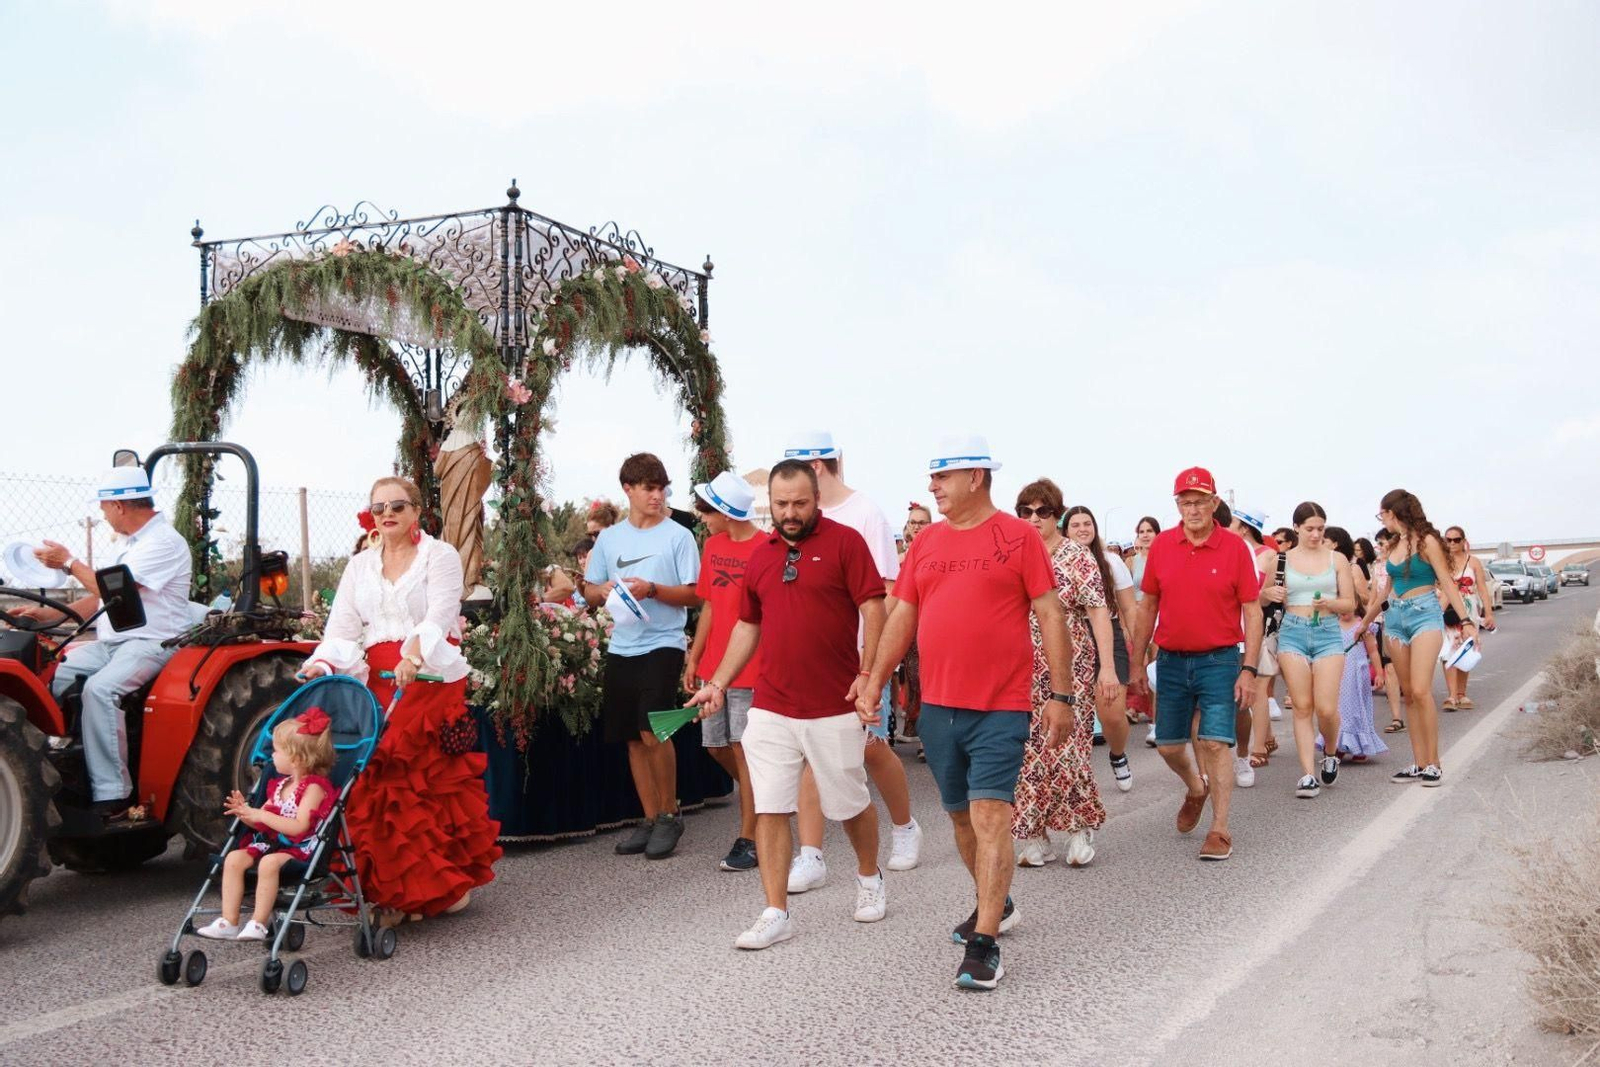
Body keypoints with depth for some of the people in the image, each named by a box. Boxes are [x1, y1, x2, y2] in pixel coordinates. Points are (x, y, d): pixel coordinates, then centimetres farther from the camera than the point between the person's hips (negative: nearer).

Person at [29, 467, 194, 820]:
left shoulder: (163, 542, -13)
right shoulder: (127, 543, 19)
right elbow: (99, 599, 21)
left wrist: (69, 562, -7)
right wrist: (46, 614, 11)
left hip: (151, 643, -10)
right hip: (111, 643, 10)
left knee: (99, 688, -33)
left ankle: (112, 797, -29)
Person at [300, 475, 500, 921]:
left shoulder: (440, 555, 3)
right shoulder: (359, 566, 16)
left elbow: (440, 616, -12)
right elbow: (342, 627, 7)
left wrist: (414, 652, -31)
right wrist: (322, 663, -13)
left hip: (432, 680, -4)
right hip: (376, 684, 4)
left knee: (437, 784, -6)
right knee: (378, 787, -2)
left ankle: (446, 882, 6)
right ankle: (392, 891, 6)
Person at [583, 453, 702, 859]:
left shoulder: (678, 536, -2)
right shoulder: (609, 538, 11)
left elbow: (694, 596, -4)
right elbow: (589, 591, 15)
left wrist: (652, 590, -17)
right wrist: (603, 590, -8)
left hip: (662, 645, -5)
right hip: (621, 647, 5)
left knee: (653, 732, -15)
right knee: (632, 738, 9)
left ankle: (669, 814, 2)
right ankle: (650, 819, 19)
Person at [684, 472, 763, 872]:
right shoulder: (712, 546, 10)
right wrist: (694, 658, 12)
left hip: (750, 667, -7)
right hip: (713, 666, 7)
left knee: (743, 749, -4)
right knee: (717, 746, 11)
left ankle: (748, 840, 5)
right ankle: (757, 799, 35)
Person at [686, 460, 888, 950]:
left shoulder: (845, 542, -6)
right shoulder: (760, 555, 10)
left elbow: (872, 609, -9)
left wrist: (868, 675, -19)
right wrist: (718, 684, 12)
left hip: (835, 708, -4)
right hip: (770, 707, 4)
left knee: (851, 803, 12)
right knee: (770, 808, 0)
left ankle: (869, 877, 38)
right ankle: (776, 914, 6)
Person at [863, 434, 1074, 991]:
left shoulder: (1018, 537, -5)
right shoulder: (925, 542, 9)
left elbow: (1050, 616, -5)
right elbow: (902, 617, 14)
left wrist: (1061, 696, -8)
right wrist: (873, 682, 9)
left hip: (1001, 706, -5)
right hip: (937, 705, 6)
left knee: (990, 815, -10)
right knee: (961, 816, 15)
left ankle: (984, 943, -7)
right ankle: (994, 905, 37)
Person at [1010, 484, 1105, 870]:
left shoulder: (1078, 555, -2)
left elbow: (1098, 612, -5)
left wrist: (1107, 666, -11)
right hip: (1023, 670, 3)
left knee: (1068, 745, -5)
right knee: (1028, 750, 2)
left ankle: (1079, 829, 13)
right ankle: (1034, 837, 10)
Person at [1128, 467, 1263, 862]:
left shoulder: (1234, 547, -6)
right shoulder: (1161, 546, 3)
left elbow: (1252, 612, -4)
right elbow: (1148, 607, 11)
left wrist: (1249, 670, -10)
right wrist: (1137, 662, 10)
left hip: (1219, 660, -3)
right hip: (1171, 661, 4)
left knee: (1215, 744, -8)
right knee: (1168, 745, 12)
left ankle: (1219, 829, 1)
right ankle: (1196, 789, 42)